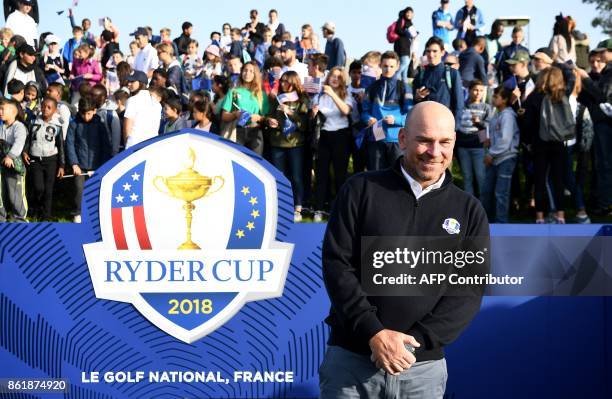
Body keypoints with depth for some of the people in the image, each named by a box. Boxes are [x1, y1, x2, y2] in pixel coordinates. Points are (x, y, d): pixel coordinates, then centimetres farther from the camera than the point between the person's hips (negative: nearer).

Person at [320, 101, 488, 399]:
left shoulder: (470, 212, 6)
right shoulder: (361, 190, 2)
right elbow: (336, 264, -4)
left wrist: (414, 341, -13)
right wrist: (374, 333, -15)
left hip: (423, 368, 1)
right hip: (350, 358, -1)